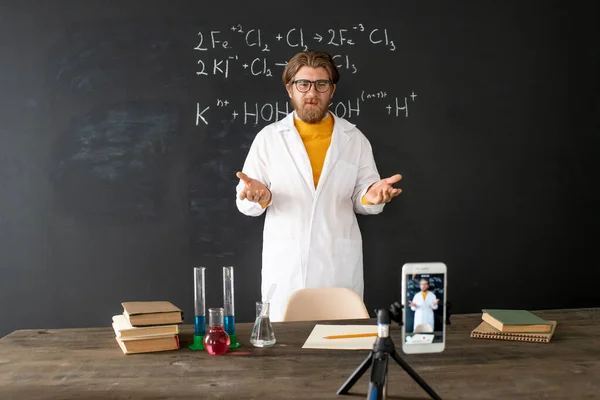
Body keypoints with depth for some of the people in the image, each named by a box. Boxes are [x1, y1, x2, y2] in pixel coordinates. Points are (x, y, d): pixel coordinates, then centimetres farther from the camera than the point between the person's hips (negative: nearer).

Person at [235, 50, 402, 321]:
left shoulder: (354, 138, 5)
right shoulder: (268, 137, 1)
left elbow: (360, 201, 8)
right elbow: (245, 203, 2)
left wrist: (371, 196, -15)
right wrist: (259, 196, -20)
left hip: (340, 266, 1)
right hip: (285, 266, -1)